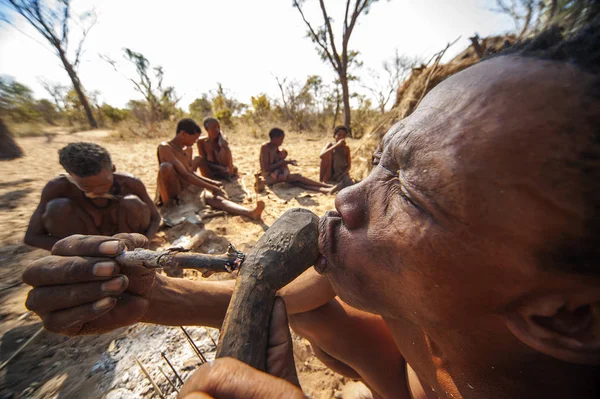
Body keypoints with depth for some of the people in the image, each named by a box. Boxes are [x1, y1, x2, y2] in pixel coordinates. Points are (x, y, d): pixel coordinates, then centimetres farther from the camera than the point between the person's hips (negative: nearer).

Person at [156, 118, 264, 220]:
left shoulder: (188, 149, 12)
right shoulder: (165, 147, -13)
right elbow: (184, 174, -25)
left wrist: (213, 183, 4)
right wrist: (211, 188, -27)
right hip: (170, 195, -6)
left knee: (213, 198, -24)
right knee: (166, 167, -34)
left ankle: (251, 213, -50)